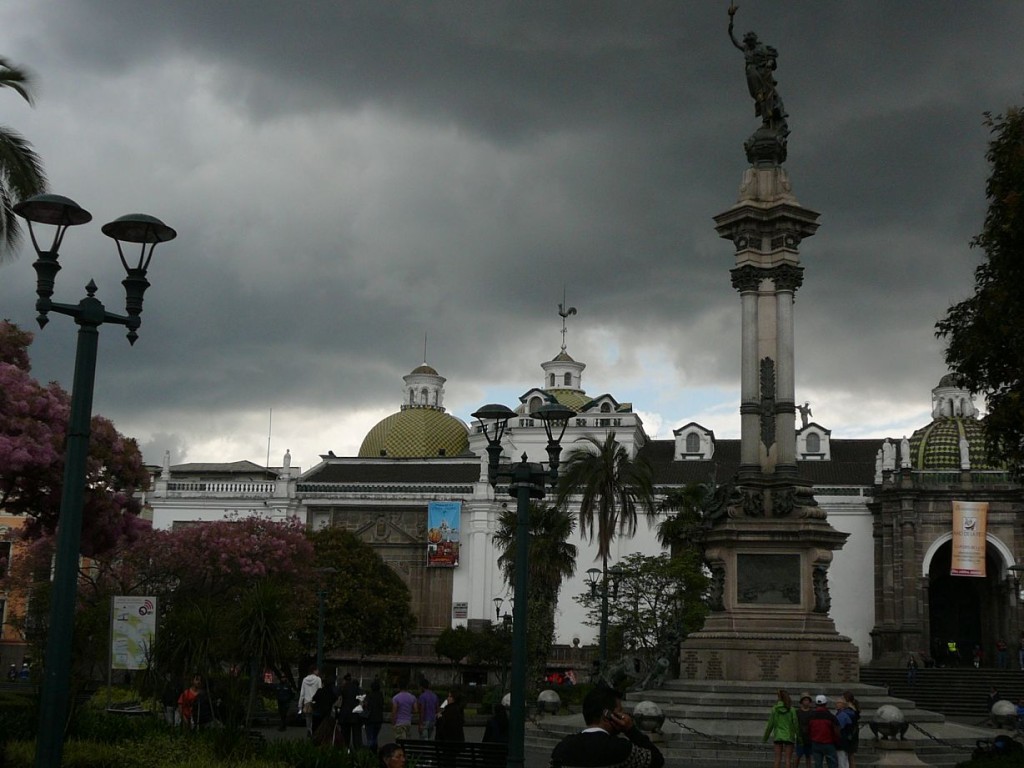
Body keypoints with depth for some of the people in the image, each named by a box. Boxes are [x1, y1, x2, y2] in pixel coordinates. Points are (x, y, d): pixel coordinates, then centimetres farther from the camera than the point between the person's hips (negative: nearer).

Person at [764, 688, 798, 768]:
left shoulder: (774, 709, -3)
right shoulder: (791, 710, -7)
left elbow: (770, 725, -2)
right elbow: (796, 724, -8)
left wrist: (765, 737, 8)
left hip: (778, 736, 2)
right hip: (789, 736, -2)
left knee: (777, 759, 5)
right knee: (788, 759, 1)